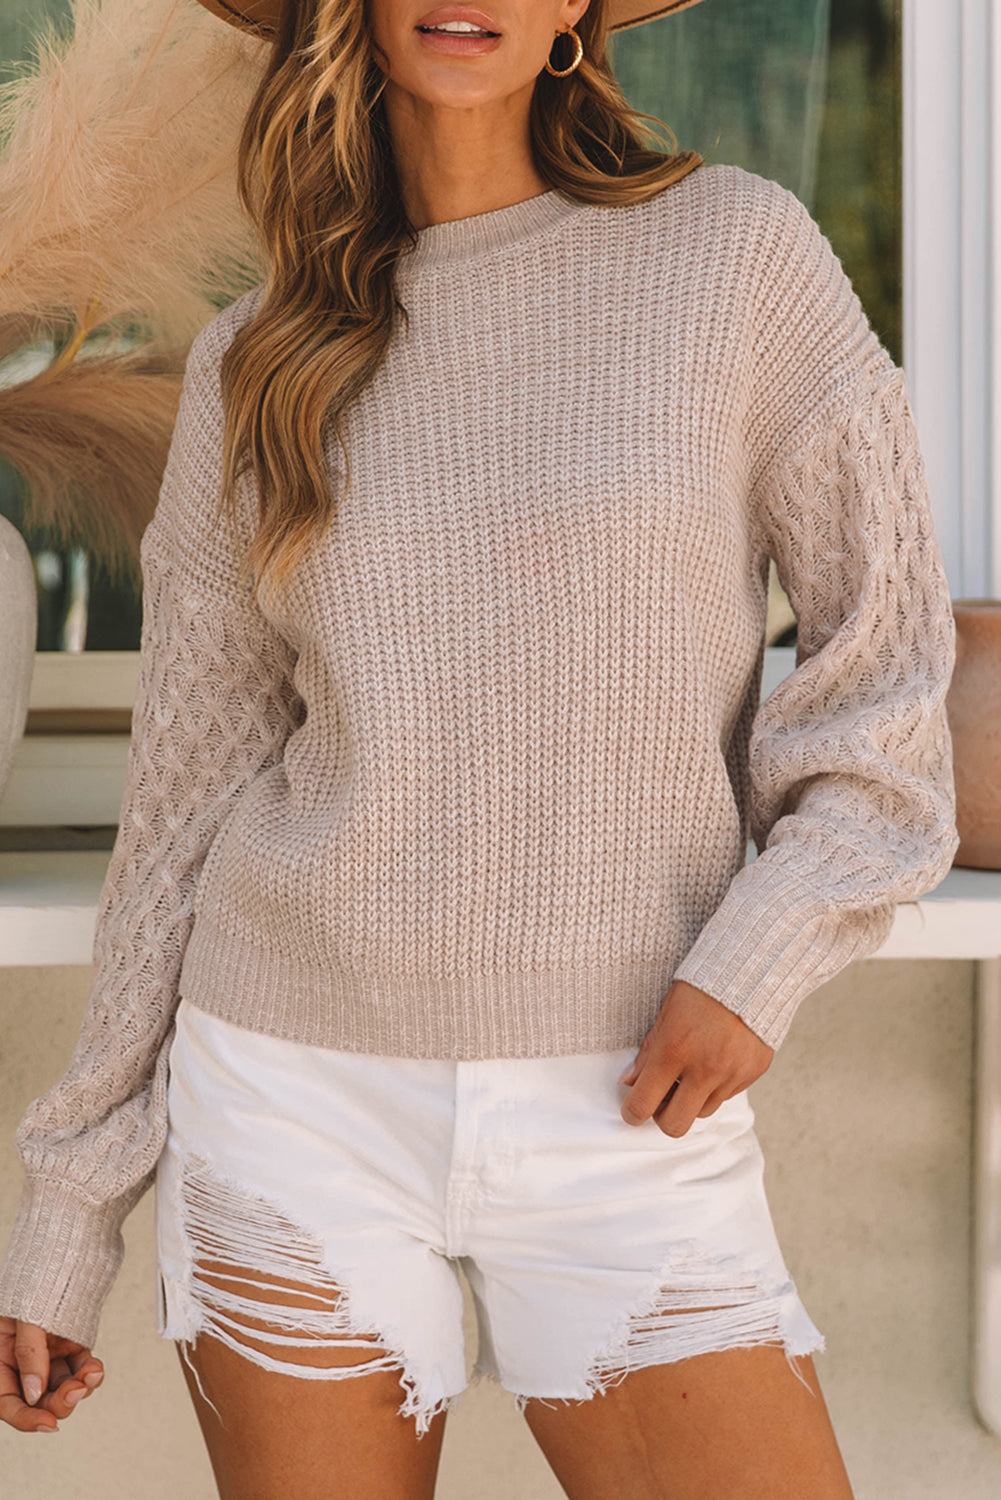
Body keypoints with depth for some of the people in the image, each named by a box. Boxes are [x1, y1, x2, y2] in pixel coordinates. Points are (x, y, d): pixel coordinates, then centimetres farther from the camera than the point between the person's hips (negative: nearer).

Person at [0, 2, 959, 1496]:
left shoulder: (736, 251, -2)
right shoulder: (252, 364, 4)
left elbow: (887, 649, 3)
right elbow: (183, 796, 9)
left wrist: (762, 954, -12)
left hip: (632, 1113, -1)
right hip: (301, 1100, 2)